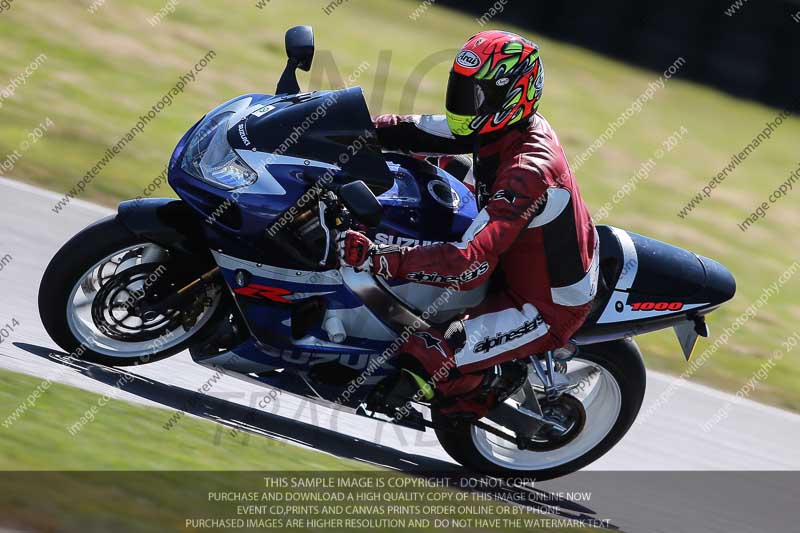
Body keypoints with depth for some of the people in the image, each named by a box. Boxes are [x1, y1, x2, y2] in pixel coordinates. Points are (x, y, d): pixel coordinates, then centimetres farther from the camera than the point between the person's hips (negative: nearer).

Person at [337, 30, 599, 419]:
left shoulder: (528, 172, -35)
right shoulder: (505, 125, -7)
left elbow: (472, 264, -42)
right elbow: (418, 132, -1)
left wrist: (375, 257, -47)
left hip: (548, 305, -10)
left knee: (425, 361, -24)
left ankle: (483, 396, 7)